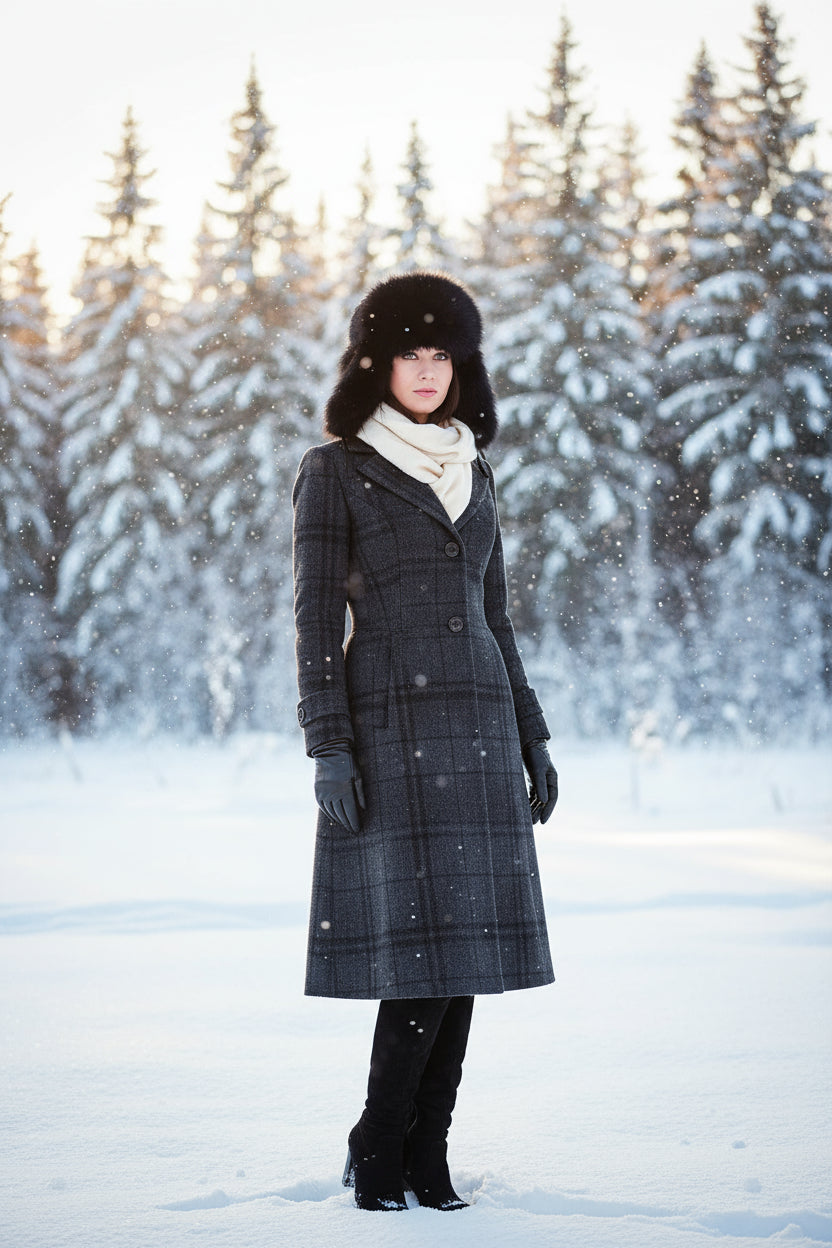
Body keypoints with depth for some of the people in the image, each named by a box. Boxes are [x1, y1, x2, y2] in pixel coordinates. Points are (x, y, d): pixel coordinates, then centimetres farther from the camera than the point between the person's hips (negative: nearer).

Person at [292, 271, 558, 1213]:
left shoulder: (472, 474, 16)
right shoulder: (333, 471, 0)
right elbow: (317, 617, -6)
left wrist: (531, 739, 13)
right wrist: (328, 748, -14)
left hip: (478, 729, 5)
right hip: (390, 724, -5)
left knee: (467, 943, 2)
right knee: (417, 946, -11)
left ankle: (425, 1156, 11)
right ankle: (377, 1150, 6)